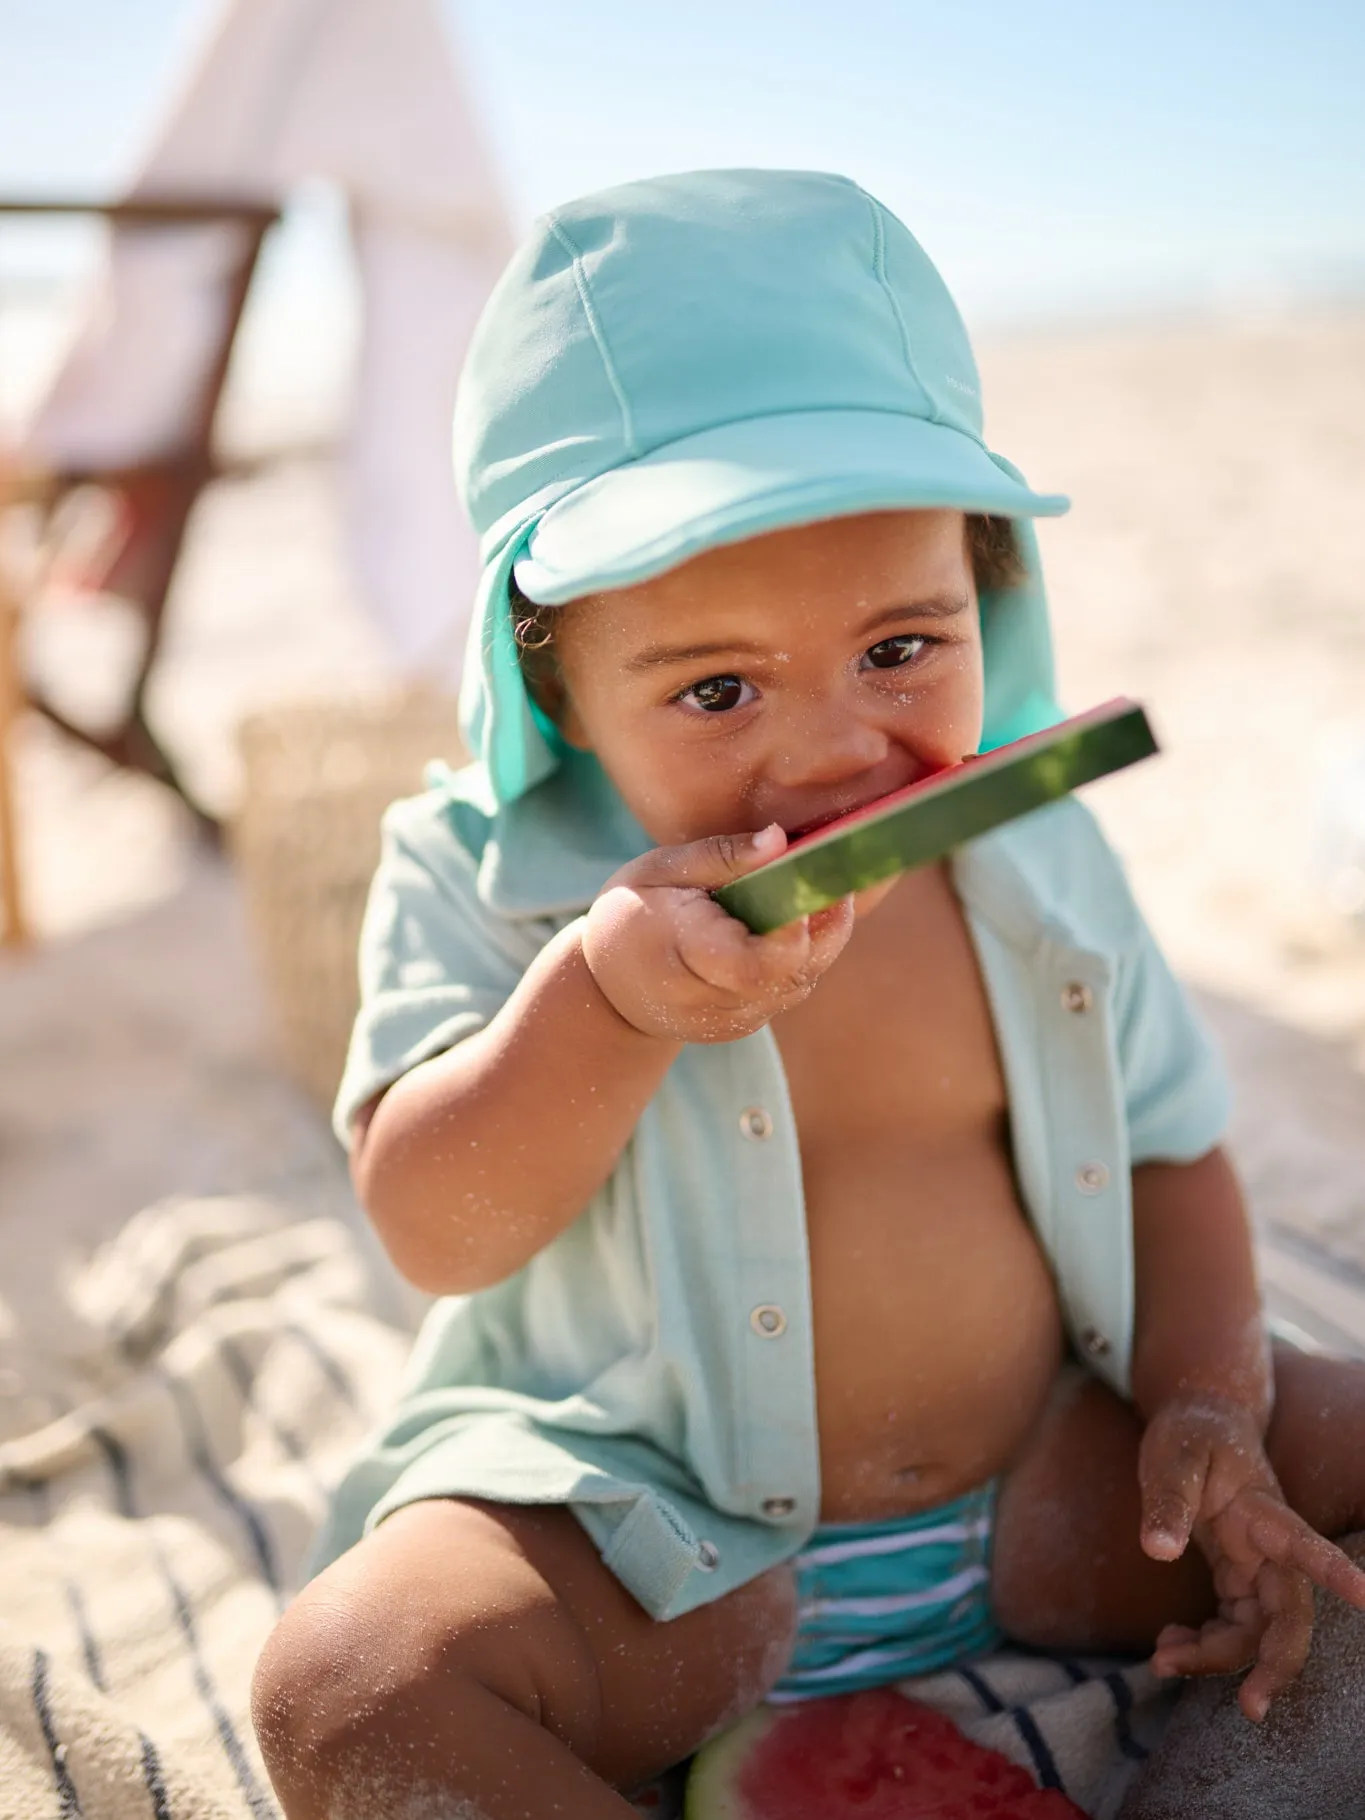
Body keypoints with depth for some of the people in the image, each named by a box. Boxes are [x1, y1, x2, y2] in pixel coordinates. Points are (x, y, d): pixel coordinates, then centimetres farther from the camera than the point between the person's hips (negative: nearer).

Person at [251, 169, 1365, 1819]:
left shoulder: (1032, 849, -4)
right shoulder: (481, 879, -13)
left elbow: (1171, 1147, 5)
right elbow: (434, 1228, -21)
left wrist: (1204, 1403, -10)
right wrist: (609, 996, -37)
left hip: (1046, 1495, 3)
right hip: (655, 1553, -2)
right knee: (348, 1679, -26)